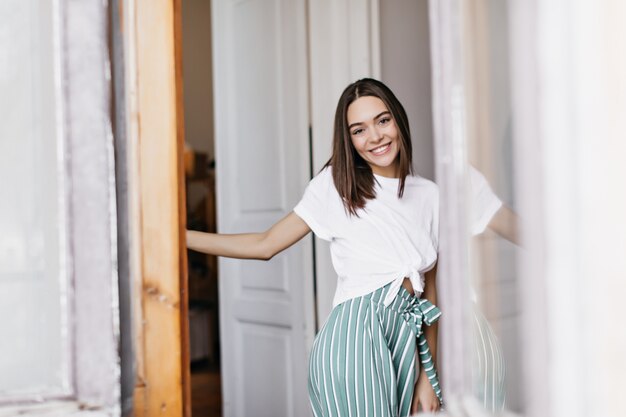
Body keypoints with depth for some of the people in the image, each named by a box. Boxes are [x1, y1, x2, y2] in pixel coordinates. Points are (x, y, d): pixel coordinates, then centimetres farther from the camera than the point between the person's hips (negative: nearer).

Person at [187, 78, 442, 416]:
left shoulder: (429, 194, 10)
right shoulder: (336, 183, 0)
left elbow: (430, 290, 12)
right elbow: (266, 244, 2)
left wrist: (428, 375, 9)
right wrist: (176, 236, -5)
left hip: (406, 338, 5)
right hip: (355, 337, -4)